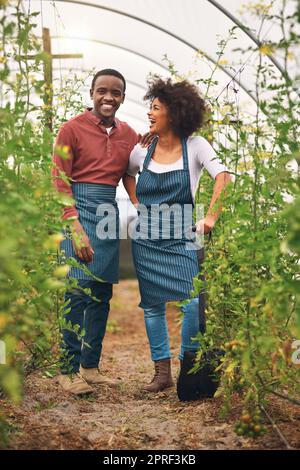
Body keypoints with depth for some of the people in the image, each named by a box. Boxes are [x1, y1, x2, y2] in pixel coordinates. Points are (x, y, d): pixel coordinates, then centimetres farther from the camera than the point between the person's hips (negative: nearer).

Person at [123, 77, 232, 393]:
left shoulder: (195, 146, -6)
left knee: (192, 302, -12)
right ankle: (162, 372, 16)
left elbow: (223, 178, -14)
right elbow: (127, 174, 23)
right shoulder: (142, 151, 2)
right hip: (146, 238, 3)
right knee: (153, 305, 6)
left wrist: (211, 218, -21)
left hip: (181, 237, -3)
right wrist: (137, 205, 11)